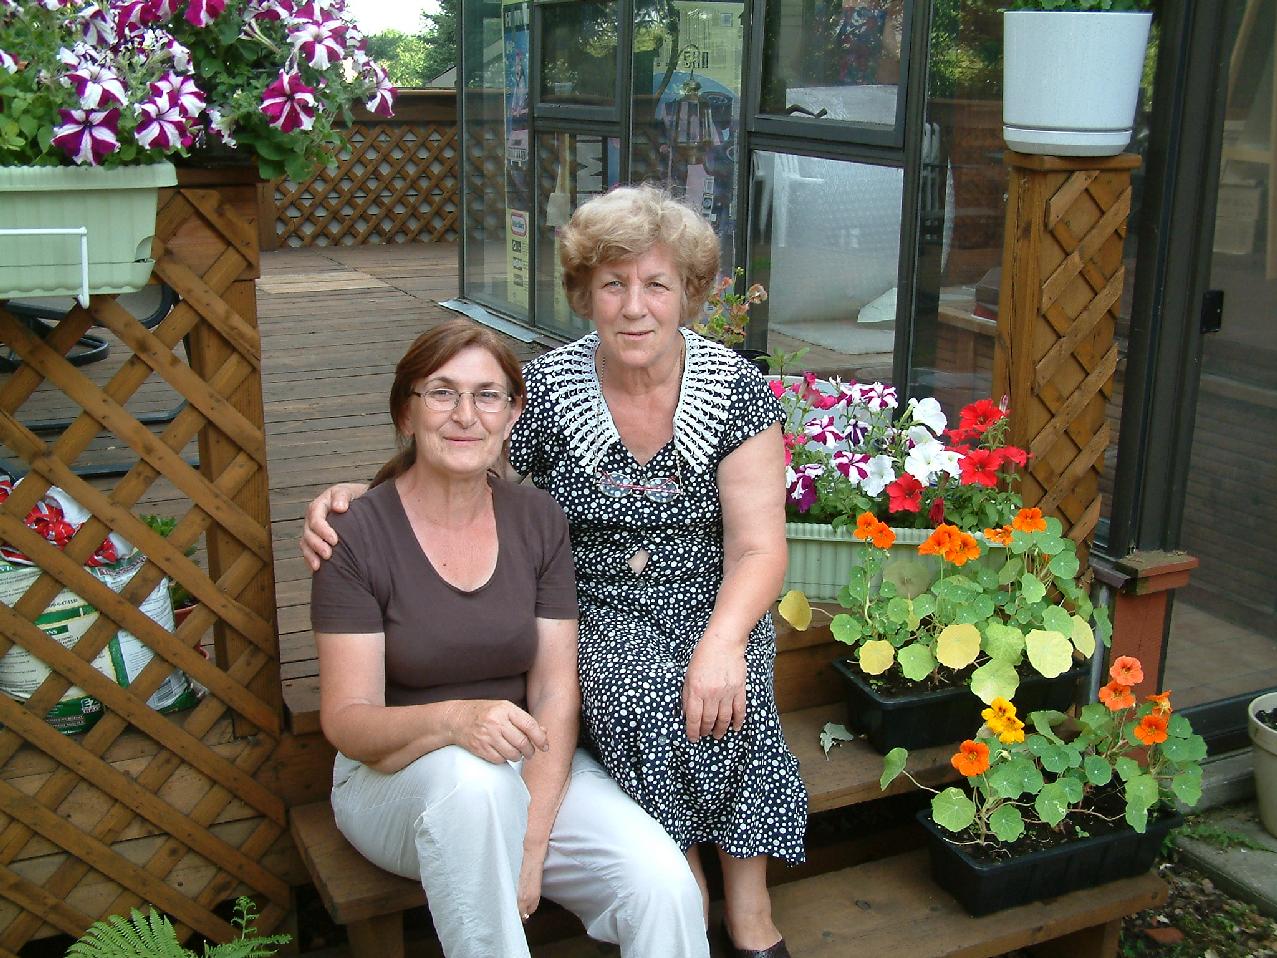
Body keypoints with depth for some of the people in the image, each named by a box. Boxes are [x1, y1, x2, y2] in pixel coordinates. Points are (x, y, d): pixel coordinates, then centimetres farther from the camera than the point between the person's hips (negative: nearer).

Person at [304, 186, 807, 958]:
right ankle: (691, 886, -13)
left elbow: (759, 546, -11)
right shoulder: (545, 390, -6)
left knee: (725, 687, -30)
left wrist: (722, 638, -31)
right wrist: (351, 501, -19)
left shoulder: (736, 390, -5)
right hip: (589, 611, 0)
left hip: (711, 602, 1)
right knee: (638, 690, -32)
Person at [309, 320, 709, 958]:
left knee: (665, 885, -23)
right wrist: (453, 720, -35)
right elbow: (346, 721, -14)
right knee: (471, 777, -38)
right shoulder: (358, 537, -12)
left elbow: (556, 695, -4)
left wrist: (530, 841, -15)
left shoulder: (538, 520, -1)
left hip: (532, 765, 3)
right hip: (394, 775, -2)